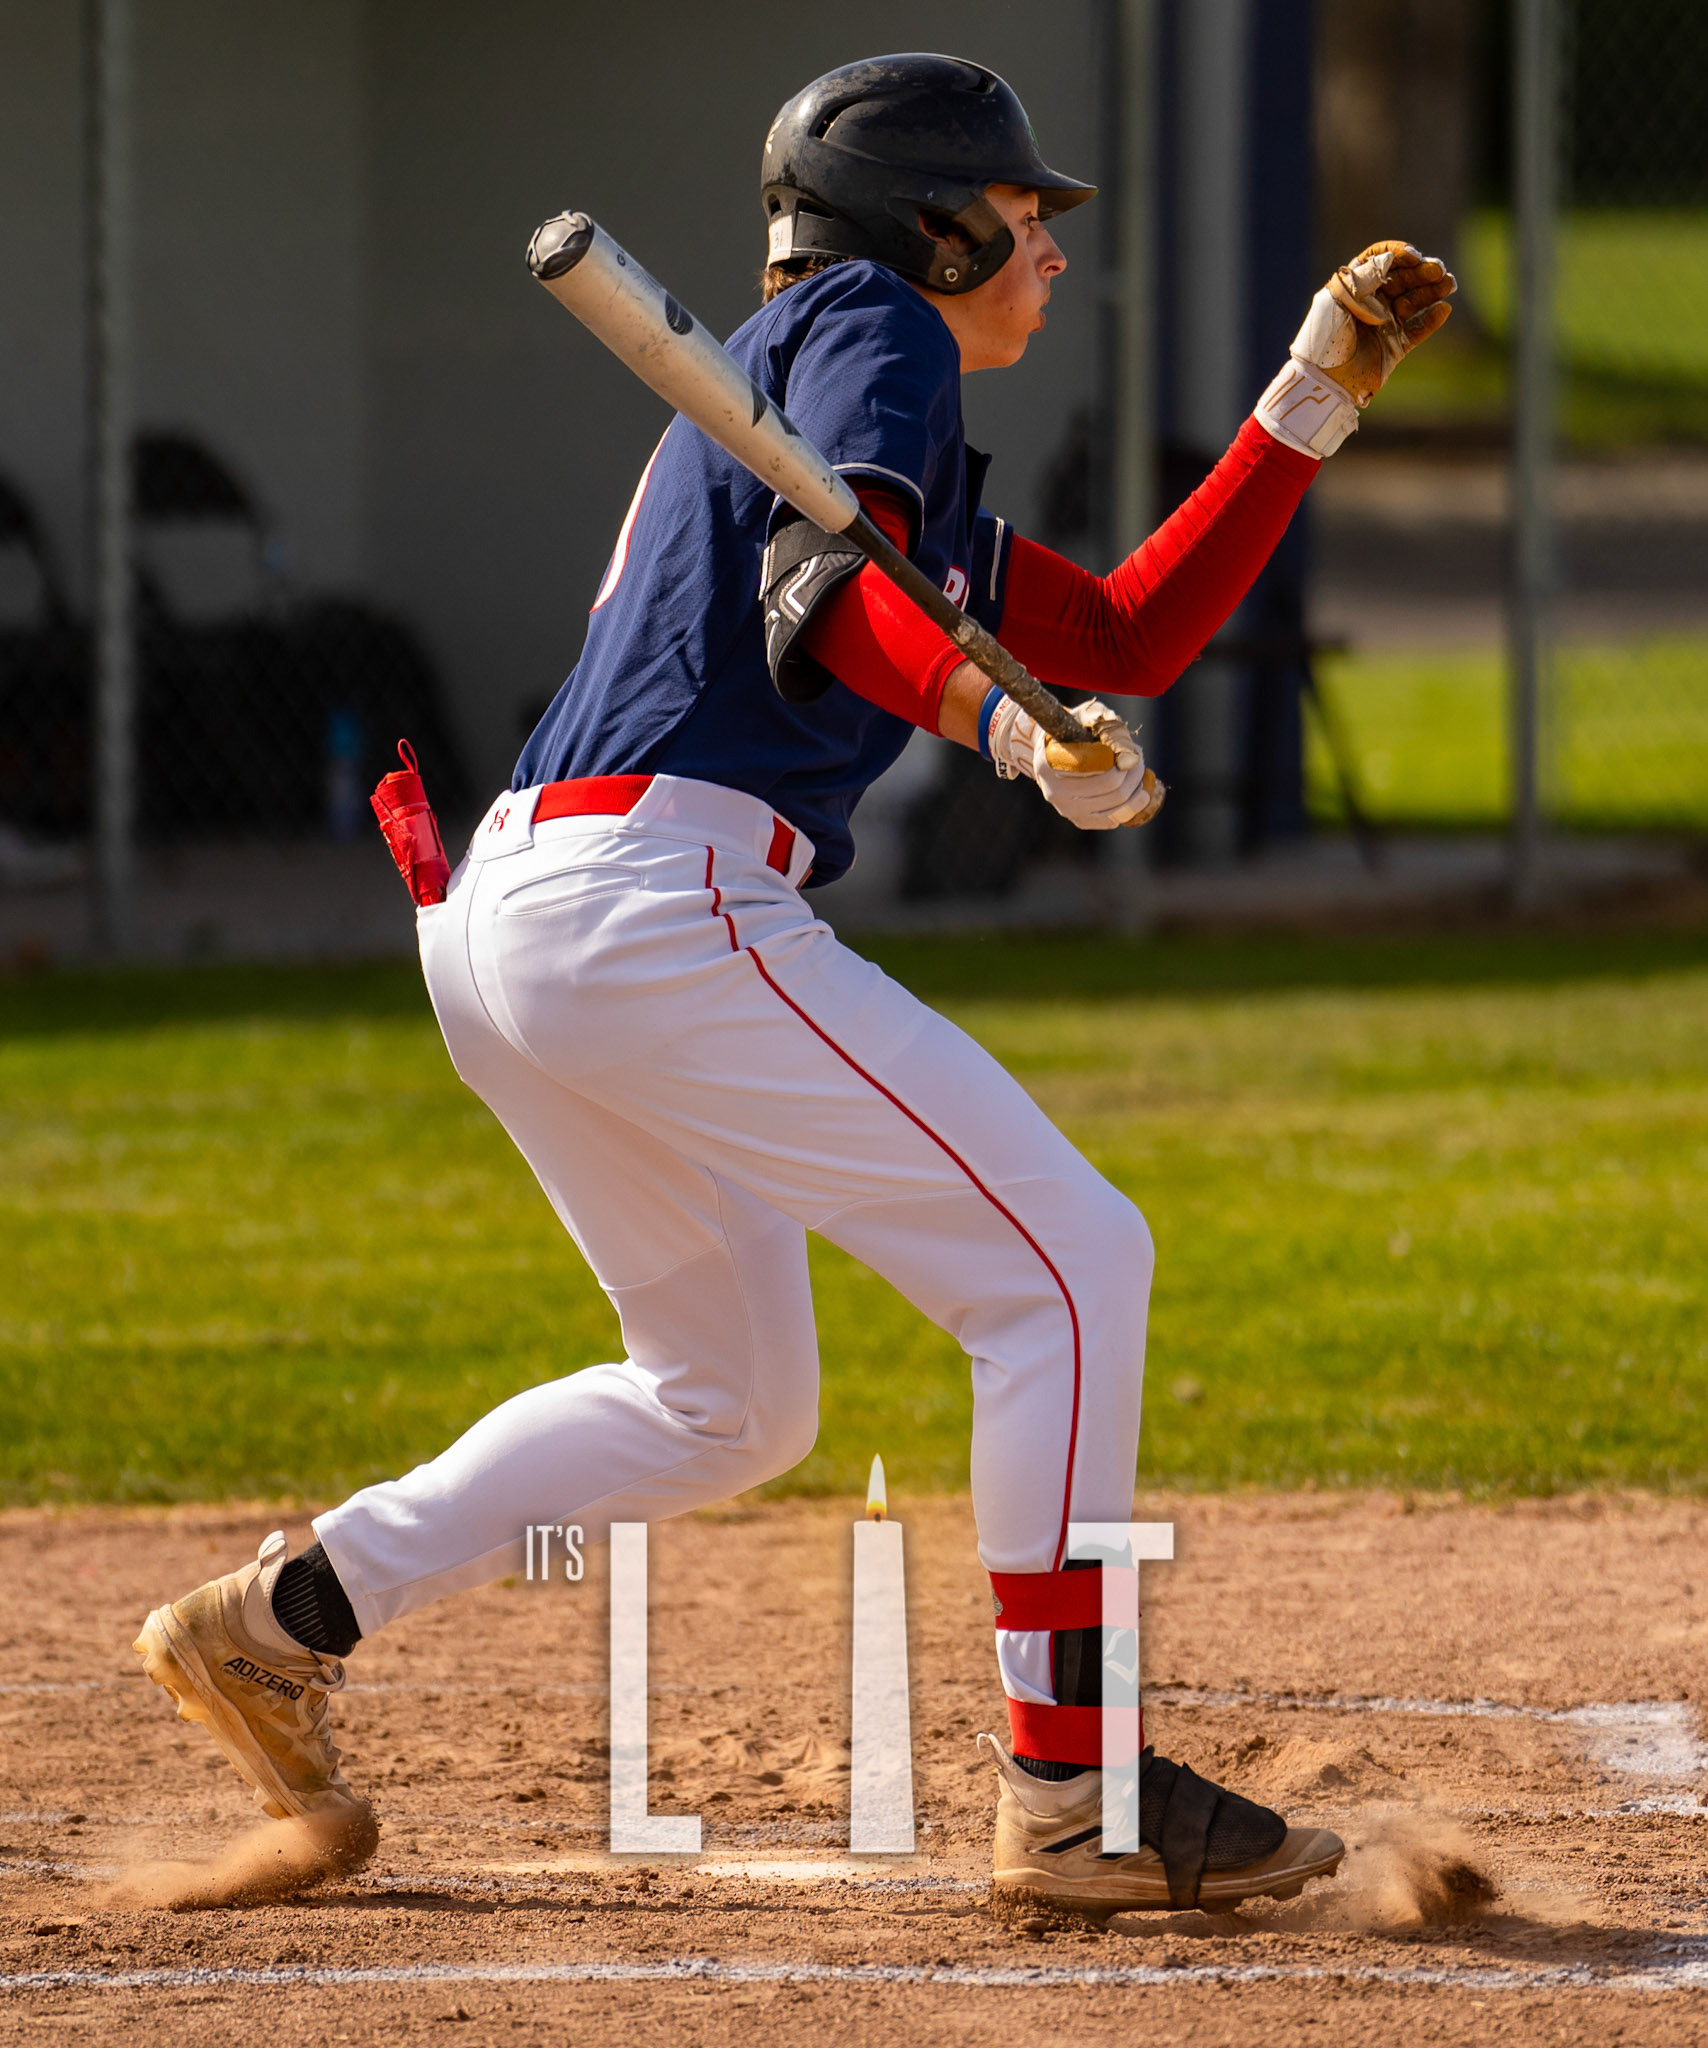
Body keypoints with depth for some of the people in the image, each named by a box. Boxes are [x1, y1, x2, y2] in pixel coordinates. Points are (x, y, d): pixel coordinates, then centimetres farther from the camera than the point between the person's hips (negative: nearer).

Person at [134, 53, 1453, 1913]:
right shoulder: (869, 325, 0)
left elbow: (1126, 642, 28)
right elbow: (820, 584, -19)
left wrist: (1307, 410, 24)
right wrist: (1008, 728, -34)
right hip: (659, 901, -10)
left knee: (732, 1403, 22)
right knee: (1066, 1261, -8)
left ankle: (282, 1619, 19)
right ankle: (1066, 1795, -10)